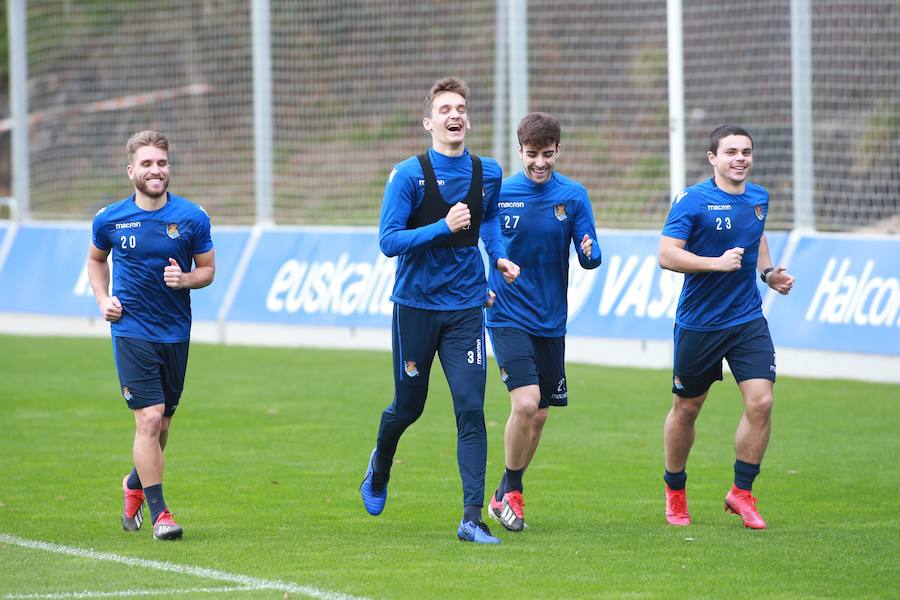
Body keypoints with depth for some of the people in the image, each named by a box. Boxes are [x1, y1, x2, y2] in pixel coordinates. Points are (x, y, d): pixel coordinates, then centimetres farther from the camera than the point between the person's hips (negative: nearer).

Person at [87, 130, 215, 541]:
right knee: (149, 419, -14)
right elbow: (96, 260, 17)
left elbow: (208, 269, 6)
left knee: (161, 424, 13)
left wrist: (186, 279, -16)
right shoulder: (110, 219, -2)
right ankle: (158, 512, -8)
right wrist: (103, 300, 2)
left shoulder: (192, 218, -3)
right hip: (131, 331, -2)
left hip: (175, 333, 2)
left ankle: (136, 484, 41)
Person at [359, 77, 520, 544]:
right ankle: (379, 469, 44)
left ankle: (472, 518, -11)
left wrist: (498, 256, 9)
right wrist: (444, 227, -25)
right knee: (408, 407, 10)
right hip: (415, 307, -2)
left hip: (465, 308, 2)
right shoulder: (408, 175, -11)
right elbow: (388, 241, -16)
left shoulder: (488, 174, 3)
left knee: (471, 409, -10)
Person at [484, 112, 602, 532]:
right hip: (508, 318, -3)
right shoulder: (498, 194, -5)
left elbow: (588, 258, -1)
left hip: (550, 321, 3)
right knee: (525, 403, -19)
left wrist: (591, 254, -24)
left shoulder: (573, 196, 0)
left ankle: (504, 495, 27)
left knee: (539, 416, 9)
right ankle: (511, 492, -1)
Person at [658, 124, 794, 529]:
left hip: (748, 320, 4)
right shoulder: (692, 201, -12)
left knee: (760, 402, -11)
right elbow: (667, 254, -18)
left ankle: (741, 492, 3)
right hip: (698, 324, -4)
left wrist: (768, 272, 11)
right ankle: (675, 492, 29)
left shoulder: (759, 198, 7)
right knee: (686, 408, 9)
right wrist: (716, 262, -26)